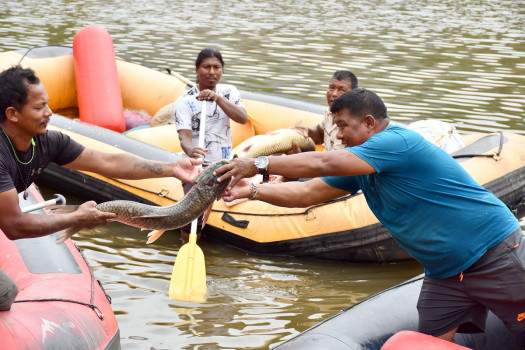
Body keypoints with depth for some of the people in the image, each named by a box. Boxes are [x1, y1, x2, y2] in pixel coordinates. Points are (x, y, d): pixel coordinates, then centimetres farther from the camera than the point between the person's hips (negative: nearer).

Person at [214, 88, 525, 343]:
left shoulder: (397, 141, -21)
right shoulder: (360, 168, 8)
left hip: (497, 255, -9)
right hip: (445, 272, 9)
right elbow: (307, 193, 6)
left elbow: (324, 164, -27)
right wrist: (252, 191, -5)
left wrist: (258, 165, -23)